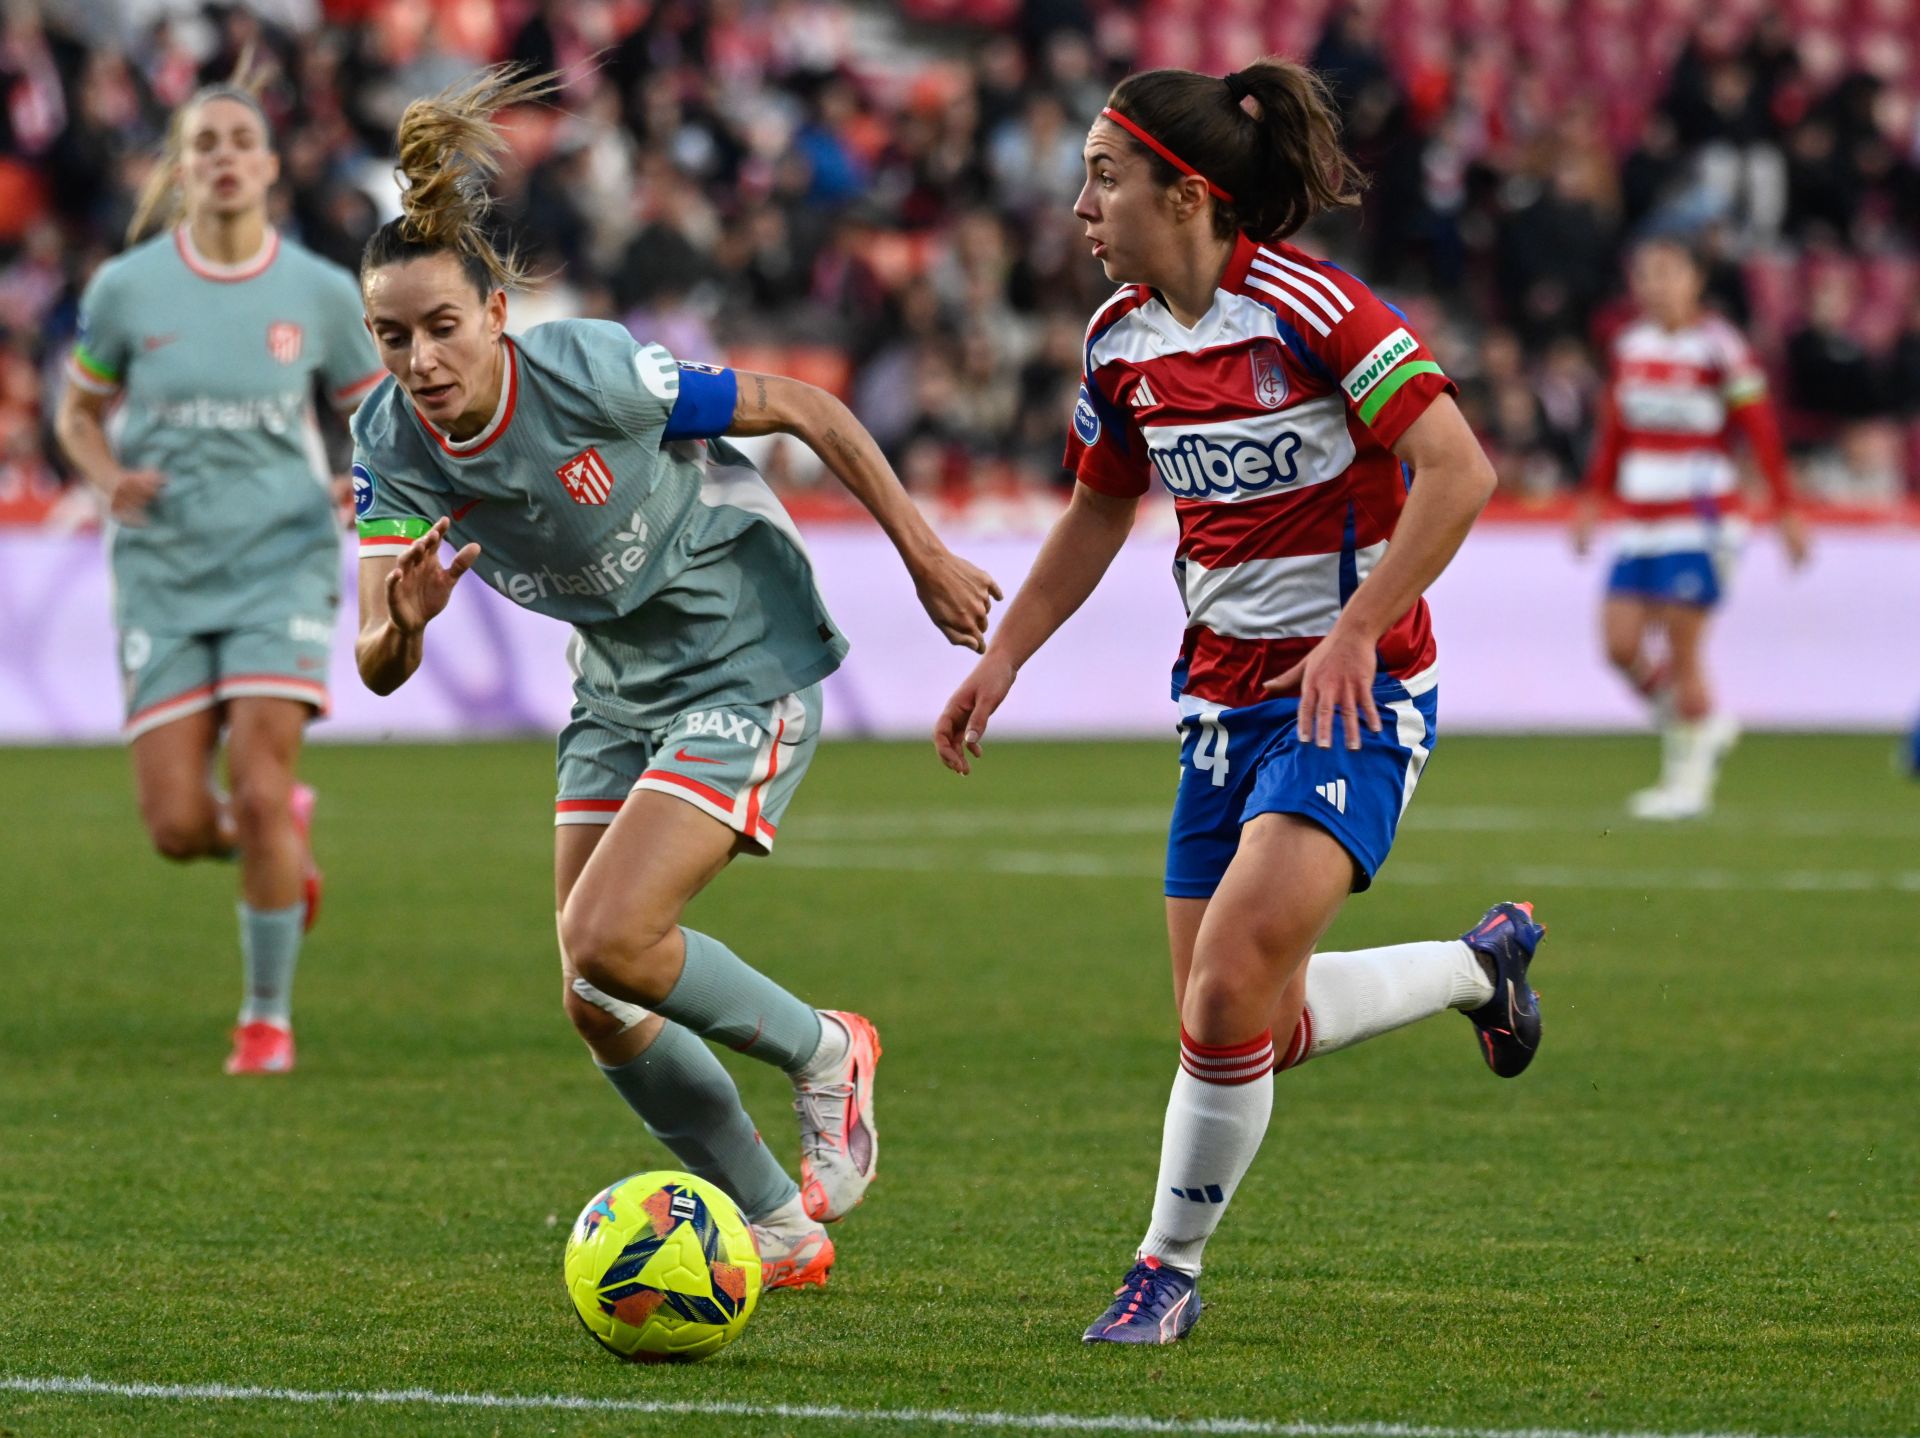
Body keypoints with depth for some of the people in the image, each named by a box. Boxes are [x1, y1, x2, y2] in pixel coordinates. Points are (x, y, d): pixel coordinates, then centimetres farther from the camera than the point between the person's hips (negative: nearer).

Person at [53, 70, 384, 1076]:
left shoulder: (319, 292, -1)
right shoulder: (127, 289, -2)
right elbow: (77, 414, 11)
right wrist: (110, 478, -10)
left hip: (282, 559, -1)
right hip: (164, 571, 1)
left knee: (258, 791, -14)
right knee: (178, 825, -4)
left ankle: (268, 1015, 3)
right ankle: (282, 839, 33)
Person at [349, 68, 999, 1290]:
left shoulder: (593, 374, -28)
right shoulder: (393, 444, -13)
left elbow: (806, 410, -15)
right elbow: (380, 668, -13)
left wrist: (928, 560, -9)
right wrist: (404, 619, -37)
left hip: (748, 669, -7)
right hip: (618, 688, 7)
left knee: (607, 941, -21)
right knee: (598, 1007, 5)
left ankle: (823, 1051, 6)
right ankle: (781, 1231, 24)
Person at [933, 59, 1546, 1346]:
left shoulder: (1307, 309, -18)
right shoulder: (1124, 340, 4)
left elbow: (1459, 472, -21)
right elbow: (1098, 515, 20)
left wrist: (1356, 633, -24)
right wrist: (1004, 658, 14)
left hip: (1353, 697, -8)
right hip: (1225, 696, 8)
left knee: (1230, 990, -21)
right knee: (1250, 1030, 7)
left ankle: (1170, 1270, -3)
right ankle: (1481, 964, 32)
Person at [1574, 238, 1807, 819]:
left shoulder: (1720, 348, -9)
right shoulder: (1630, 345, 10)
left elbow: (1762, 434, -8)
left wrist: (1786, 510, -10)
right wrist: (1593, 499, 18)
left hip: (1700, 521, -6)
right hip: (1641, 523, 6)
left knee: (1680, 648, -7)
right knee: (1621, 645, -2)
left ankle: (1689, 776, 6)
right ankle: (1707, 724, 21)